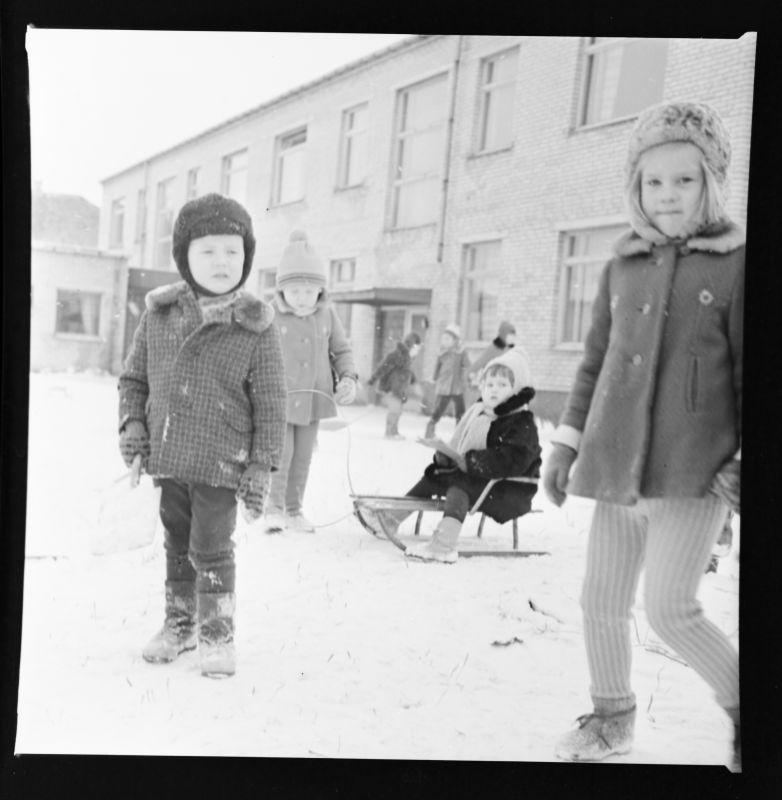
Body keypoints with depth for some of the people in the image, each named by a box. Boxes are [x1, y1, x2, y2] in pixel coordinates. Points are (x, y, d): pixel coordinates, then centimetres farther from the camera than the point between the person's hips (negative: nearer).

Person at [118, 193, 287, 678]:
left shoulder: (256, 328, -9)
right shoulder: (159, 315, 1)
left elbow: (270, 404, -7)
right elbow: (134, 376, 13)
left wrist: (262, 464, -10)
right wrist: (133, 421, -1)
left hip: (221, 462, -4)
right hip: (167, 458, 4)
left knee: (211, 548, -1)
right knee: (177, 545, 17)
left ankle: (218, 634, 19)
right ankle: (180, 624, 35)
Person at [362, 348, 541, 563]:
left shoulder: (522, 424, -16)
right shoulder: (478, 414, 10)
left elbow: (512, 461, -30)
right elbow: (460, 448, 16)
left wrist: (469, 460, -30)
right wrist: (445, 456, -7)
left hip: (511, 494, -9)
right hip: (480, 480, 9)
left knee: (459, 486, -29)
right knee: (433, 476, 5)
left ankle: (443, 544, -44)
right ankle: (390, 519, 11)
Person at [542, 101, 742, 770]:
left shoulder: (736, 265, -2)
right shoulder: (622, 269, 11)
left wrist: (747, 462, -10)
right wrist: (565, 445, 11)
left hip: (694, 472, -5)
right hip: (618, 468, 5)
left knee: (670, 608, -8)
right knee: (601, 603, 11)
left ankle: (741, 701, 19)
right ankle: (611, 716, 32)